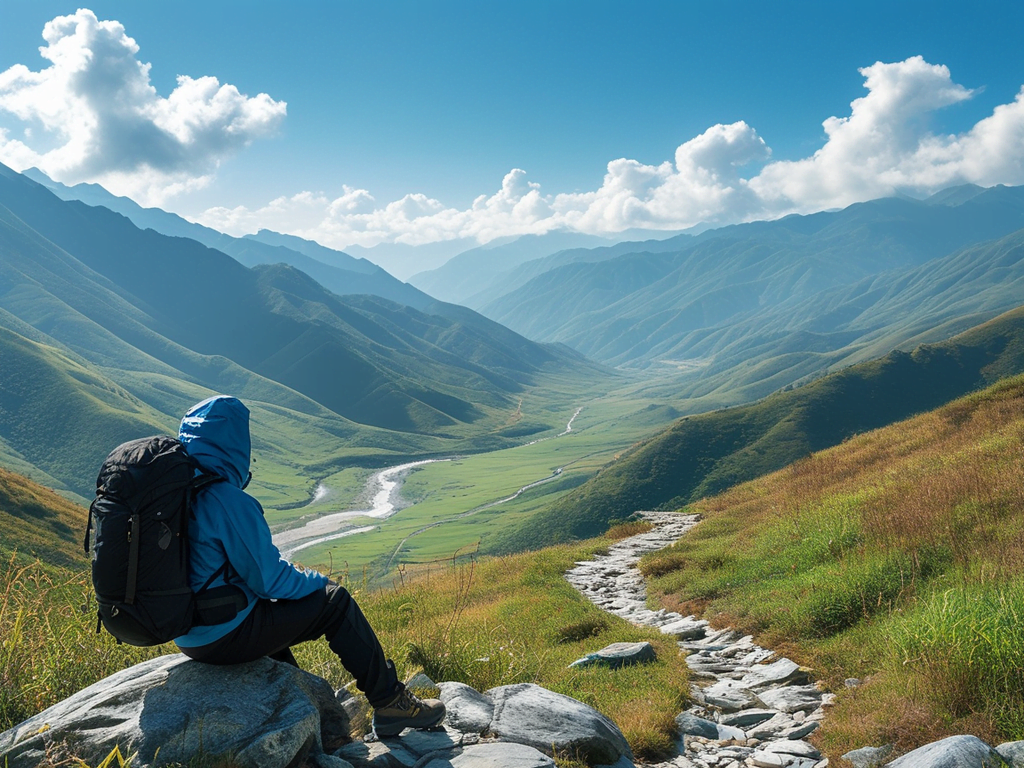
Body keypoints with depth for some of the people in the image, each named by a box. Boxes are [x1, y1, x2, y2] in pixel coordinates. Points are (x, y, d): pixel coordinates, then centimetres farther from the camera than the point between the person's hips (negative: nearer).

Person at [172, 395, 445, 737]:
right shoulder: (228, 500, -24)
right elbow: (269, 579, -18)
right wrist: (317, 582, 1)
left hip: (185, 634, 9)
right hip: (224, 636, -9)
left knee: (273, 607, 33)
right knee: (334, 601, 2)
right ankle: (390, 703, 13)